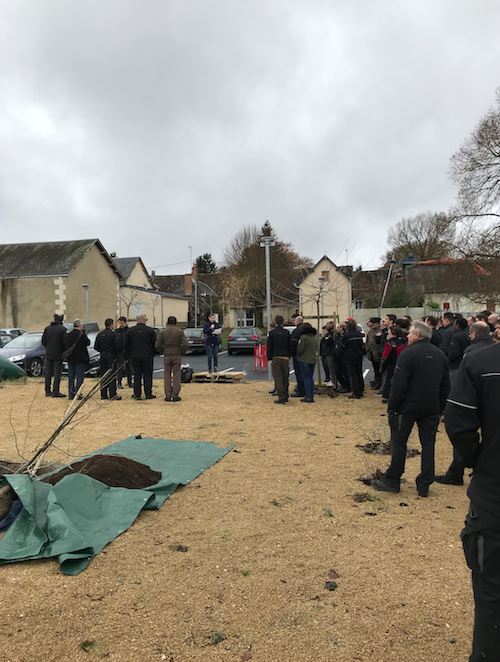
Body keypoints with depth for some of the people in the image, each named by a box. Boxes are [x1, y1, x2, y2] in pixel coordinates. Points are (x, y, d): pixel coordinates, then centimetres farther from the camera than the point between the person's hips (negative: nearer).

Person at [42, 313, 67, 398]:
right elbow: (64, 342, -12)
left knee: (48, 373, 12)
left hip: (48, 354, 5)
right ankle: (55, 392, -2)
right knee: (57, 373, -1)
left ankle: (47, 391, 17)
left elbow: (43, 341, 7)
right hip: (58, 355, -5)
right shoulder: (62, 329, -10)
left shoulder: (47, 328, 4)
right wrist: (64, 351, 4)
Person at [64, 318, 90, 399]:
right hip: (80, 359, -6)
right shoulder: (82, 335, -15)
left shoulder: (67, 335, 3)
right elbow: (88, 343, -1)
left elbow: (65, 347, 8)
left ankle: (70, 394, 16)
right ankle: (77, 394, -1)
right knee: (79, 377, 1)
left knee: (71, 377, 13)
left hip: (70, 359, 6)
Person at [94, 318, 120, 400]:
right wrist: (116, 353, 5)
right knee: (112, 376, -2)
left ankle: (103, 395, 11)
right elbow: (116, 346, -14)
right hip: (111, 357, -6)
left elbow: (95, 346, 8)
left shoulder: (100, 334, 6)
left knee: (103, 376, 9)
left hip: (102, 357, 6)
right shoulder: (113, 334, -11)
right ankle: (112, 395, -2)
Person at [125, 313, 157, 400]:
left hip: (135, 357, 3)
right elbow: (155, 344, -4)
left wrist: (130, 354, 16)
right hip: (147, 357, -3)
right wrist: (153, 354, 9)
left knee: (137, 375, 8)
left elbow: (126, 344, 7)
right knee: (147, 375, 3)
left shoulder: (130, 330, 2)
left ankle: (137, 394, 9)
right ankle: (148, 395, 5)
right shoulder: (150, 330, -7)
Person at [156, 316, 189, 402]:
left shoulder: (163, 332, 1)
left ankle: (168, 396, 9)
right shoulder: (180, 331, -4)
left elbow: (158, 346, -2)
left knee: (167, 376, 8)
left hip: (167, 356, 1)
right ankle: (175, 395, 5)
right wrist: (181, 352, 4)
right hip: (177, 356, -1)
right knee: (176, 376, 5)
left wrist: (163, 352, 12)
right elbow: (185, 345, -11)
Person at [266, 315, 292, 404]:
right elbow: (290, 346, 8)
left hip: (276, 358, -3)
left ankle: (281, 398, -8)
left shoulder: (272, 332, -3)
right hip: (285, 357, 3)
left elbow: (269, 347, -4)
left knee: (278, 378, -3)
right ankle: (285, 396, 21)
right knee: (285, 377, 13)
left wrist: (269, 359, 1)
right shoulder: (287, 332, 4)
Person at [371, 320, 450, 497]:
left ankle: (392, 481, 13)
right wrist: (440, 408, 18)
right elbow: (445, 385, 13)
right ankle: (424, 485, 15)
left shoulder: (408, 354, -13)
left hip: (408, 407, -5)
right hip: (432, 408, 6)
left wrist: (391, 408, -9)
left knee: (399, 443, 5)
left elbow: (398, 385, -16)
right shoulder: (440, 355, 8)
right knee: (428, 444, 10)